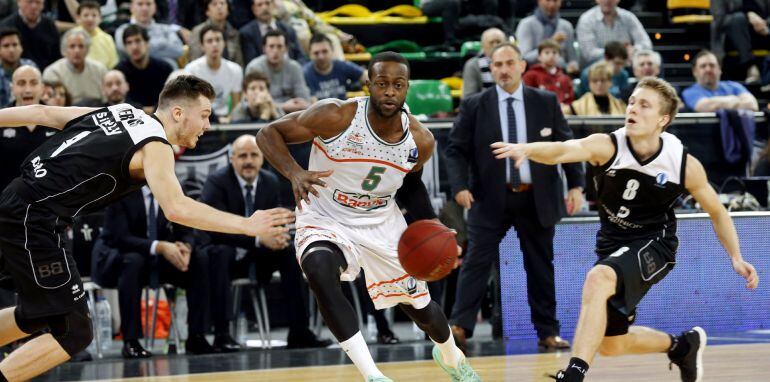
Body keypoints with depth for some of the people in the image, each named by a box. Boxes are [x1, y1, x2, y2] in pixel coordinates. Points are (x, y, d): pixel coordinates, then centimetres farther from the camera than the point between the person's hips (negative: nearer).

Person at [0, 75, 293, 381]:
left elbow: (41, 113, 16)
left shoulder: (119, 112, 15)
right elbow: (176, 208, -25)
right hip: (32, 218, -9)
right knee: (73, 333, -6)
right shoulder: (155, 147, -9)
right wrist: (247, 226, -22)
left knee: (36, 316, 26)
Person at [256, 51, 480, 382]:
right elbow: (268, 134, -18)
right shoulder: (336, 116, -26)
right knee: (320, 272, -37)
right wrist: (294, 173, -36)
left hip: (382, 223, 4)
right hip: (325, 218, -4)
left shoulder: (420, 141, -13)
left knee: (420, 308, 14)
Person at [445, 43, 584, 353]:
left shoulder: (546, 102, 4)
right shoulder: (474, 106, 1)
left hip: (537, 199, 2)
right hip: (491, 199, -1)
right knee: (476, 261, -8)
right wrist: (460, 186, -15)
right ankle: (460, 326, -9)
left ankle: (548, 333, 15)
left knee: (541, 266, 8)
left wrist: (575, 185, -6)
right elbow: (456, 150, 0)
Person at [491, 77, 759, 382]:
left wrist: (736, 258, -4)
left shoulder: (685, 165, -15)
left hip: (654, 245, -4)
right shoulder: (607, 147, -18)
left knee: (598, 279, -35)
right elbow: (563, 151, -40)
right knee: (611, 344, 12)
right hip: (613, 243, 4)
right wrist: (526, 149, -61)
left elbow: (716, 211, 3)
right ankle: (683, 345, 41)